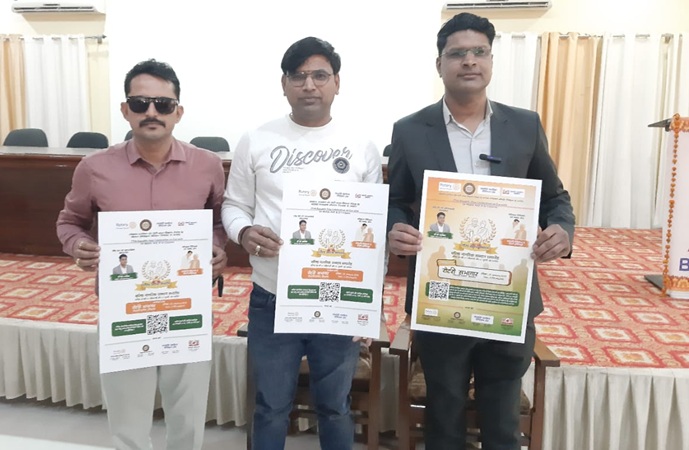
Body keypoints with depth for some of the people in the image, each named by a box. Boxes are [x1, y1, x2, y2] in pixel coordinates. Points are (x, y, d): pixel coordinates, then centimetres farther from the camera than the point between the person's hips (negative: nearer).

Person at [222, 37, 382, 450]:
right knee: (272, 408, 16)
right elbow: (234, 205, 6)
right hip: (272, 300, 0)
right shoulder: (256, 141, -1)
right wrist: (244, 232, -18)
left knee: (335, 407, 19)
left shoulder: (363, 146, -1)